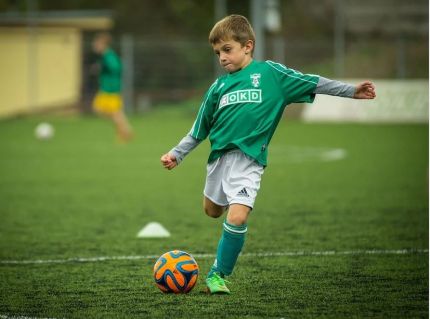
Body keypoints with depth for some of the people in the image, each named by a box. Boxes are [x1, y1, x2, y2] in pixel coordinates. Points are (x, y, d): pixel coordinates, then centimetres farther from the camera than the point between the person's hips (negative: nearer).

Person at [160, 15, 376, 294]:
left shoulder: (270, 72, -1)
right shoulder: (219, 86, 10)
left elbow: (311, 83, -1)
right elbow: (199, 130, 18)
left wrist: (351, 91, -6)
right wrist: (177, 154, 15)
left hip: (248, 159, -5)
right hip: (219, 155, 5)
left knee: (237, 217, -19)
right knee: (213, 211, 18)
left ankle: (219, 274, -5)